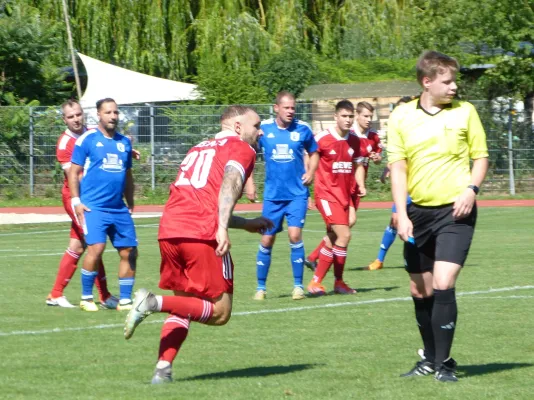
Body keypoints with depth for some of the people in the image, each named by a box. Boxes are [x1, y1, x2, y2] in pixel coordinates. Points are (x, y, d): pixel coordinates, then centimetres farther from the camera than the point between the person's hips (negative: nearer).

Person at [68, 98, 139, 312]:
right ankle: (86, 298, -3)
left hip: (119, 208, 6)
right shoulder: (87, 139, -2)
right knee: (96, 248, -19)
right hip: (93, 206, -6)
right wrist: (76, 201, -9)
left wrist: (130, 204, 21)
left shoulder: (124, 142, 13)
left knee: (129, 252, 4)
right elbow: (74, 172, -1)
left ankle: (125, 300, 15)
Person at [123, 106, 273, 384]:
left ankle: (163, 370, 6)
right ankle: (155, 302, -17)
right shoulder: (242, 149, 8)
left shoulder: (199, 149, 31)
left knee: (186, 304, 21)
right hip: (202, 235, -7)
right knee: (219, 313, 2)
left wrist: (246, 224, 42)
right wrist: (222, 228, -22)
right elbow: (229, 183, -12)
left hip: (168, 231, 7)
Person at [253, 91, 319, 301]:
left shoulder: (302, 129, -1)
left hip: (297, 193, -1)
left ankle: (298, 285, -2)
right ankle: (261, 287, 18)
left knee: (295, 234, -15)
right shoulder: (263, 128, -2)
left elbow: (314, 153, 15)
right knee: (267, 239, 3)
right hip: (272, 194, 1)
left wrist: (311, 172, -2)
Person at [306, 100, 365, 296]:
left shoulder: (354, 140, 6)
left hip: (344, 194, 7)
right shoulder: (321, 138, -12)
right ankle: (338, 282, -5)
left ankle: (316, 281, 25)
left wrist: (361, 185, 1)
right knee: (344, 235, -16)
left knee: (333, 239, 13)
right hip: (327, 193, -7)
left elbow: (358, 165, 18)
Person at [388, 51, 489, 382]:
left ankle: (444, 362, -5)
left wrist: (471, 189, -11)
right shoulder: (402, 117, 1)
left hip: (455, 211, -2)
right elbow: (398, 168, 1)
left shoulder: (465, 112, 0)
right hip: (418, 212, 3)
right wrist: (401, 215, -6)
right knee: (421, 291, 10)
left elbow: (481, 156, 7)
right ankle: (431, 358, 27)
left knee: (443, 284, -15)